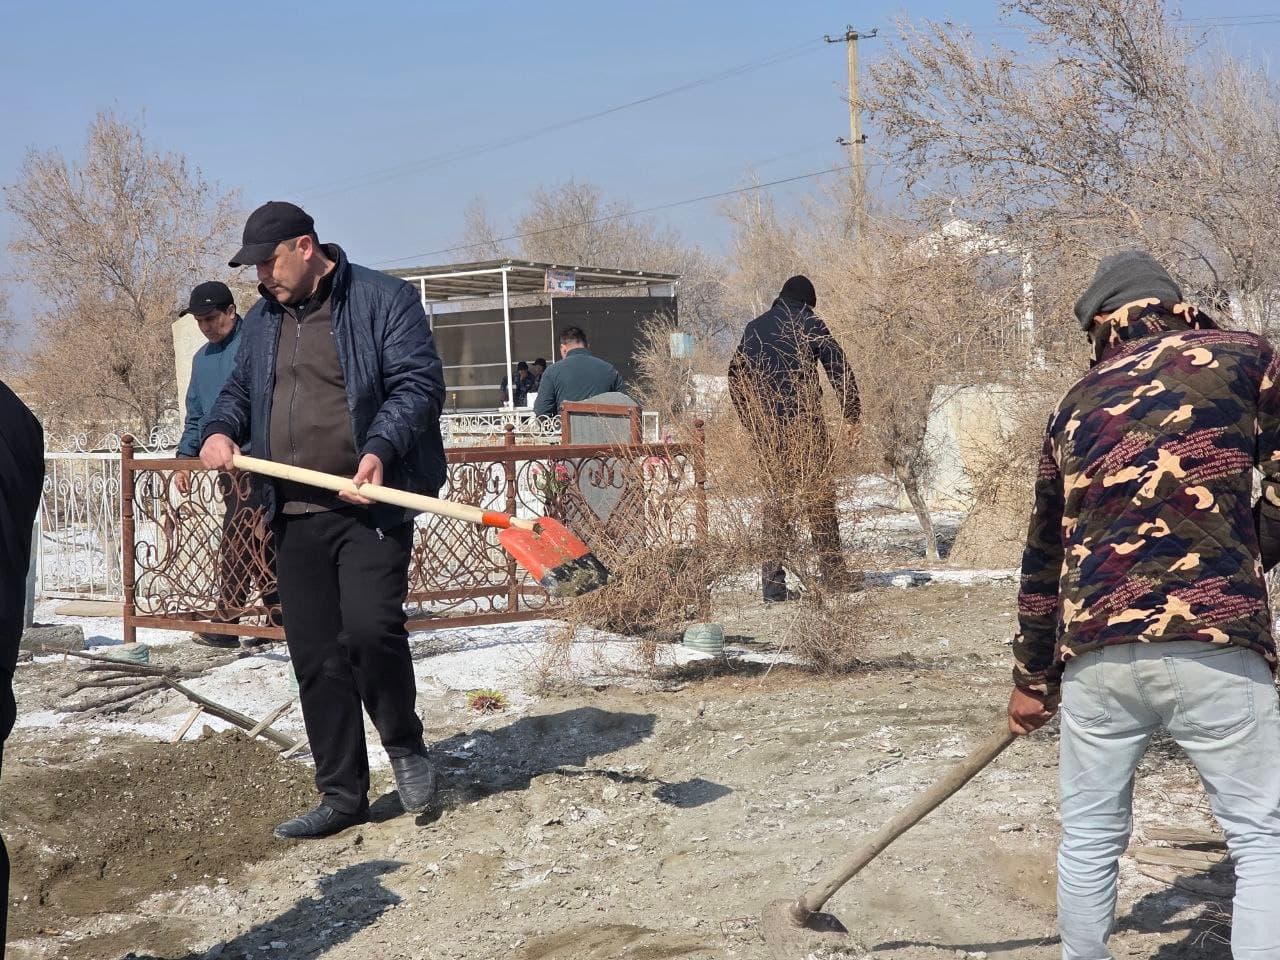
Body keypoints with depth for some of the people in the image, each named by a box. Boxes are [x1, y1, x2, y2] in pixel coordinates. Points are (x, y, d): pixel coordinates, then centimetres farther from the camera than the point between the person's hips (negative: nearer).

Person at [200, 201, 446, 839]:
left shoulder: (383, 300, -3)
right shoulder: (262, 320, 17)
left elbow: (419, 381, -9)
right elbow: (240, 389, 26)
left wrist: (380, 450, -24)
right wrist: (221, 430, 3)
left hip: (368, 506, -6)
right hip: (295, 516, 6)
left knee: (369, 626, -22)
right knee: (315, 658, 5)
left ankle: (404, 744, 6)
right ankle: (342, 795, 14)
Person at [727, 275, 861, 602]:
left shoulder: (754, 327, 15)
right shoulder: (810, 324, 2)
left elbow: (735, 376, 18)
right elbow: (840, 370, -3)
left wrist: (750, 421, 22)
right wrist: (852, 415, 2)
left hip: (764, 425, 4)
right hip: (804, 421, -4)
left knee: (776, 495, 9)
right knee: (819, 492, 5)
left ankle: (772, 580, 2)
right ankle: (833, 572, 8)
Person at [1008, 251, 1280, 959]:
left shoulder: (1077, 404, 19)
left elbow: (1044, 553, 24)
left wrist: (1033, 678, 33)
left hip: (1094, 655, 4)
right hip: (1215, 643, -4)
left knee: (1090, 838, 17)